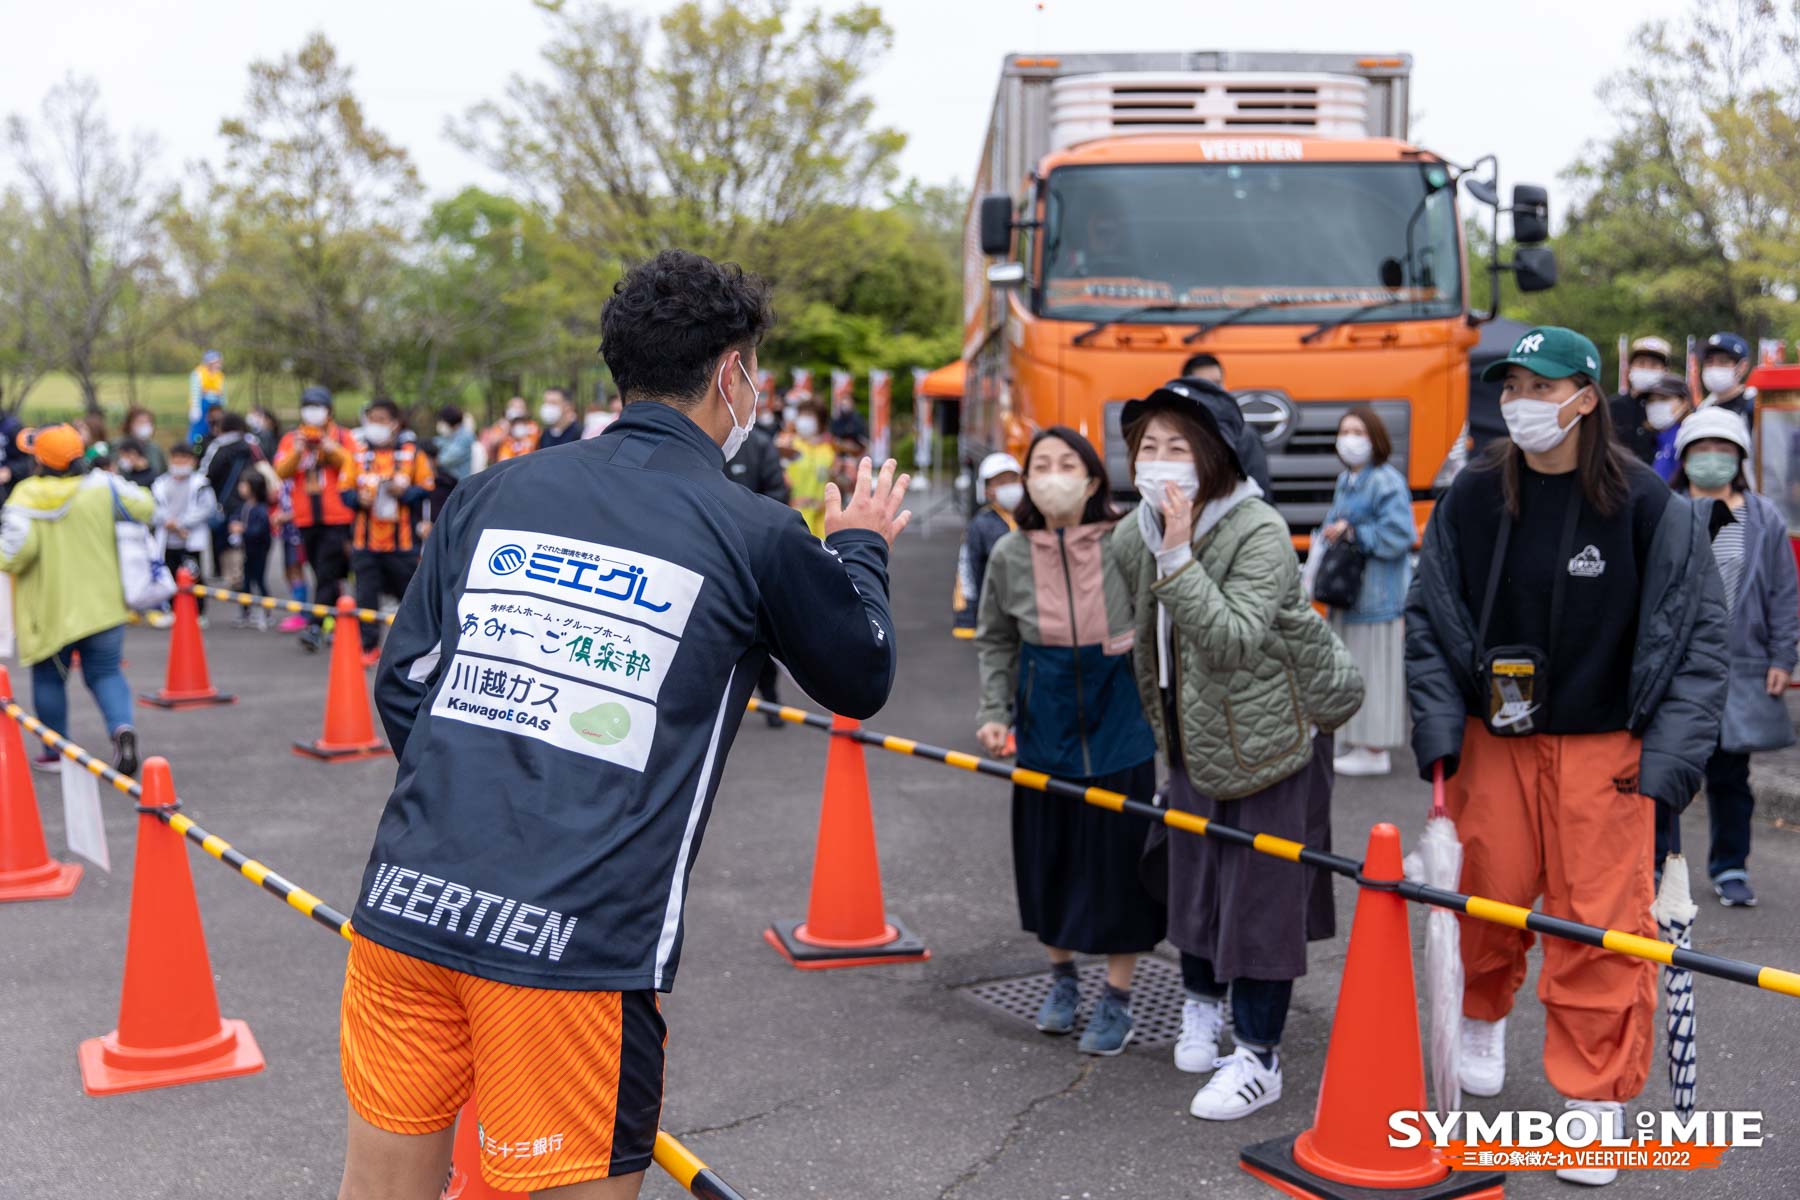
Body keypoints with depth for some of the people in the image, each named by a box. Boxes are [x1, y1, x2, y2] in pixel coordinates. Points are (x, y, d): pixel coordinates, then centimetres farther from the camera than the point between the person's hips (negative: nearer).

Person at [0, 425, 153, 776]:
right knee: (105, 673, 11)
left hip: (49, 611, -1)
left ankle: (55, 751, 24)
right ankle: (122, 726, -15)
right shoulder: (100, 488, -8)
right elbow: (144, 508, -7)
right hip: (101, 606, 1)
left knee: (48, 678, 17)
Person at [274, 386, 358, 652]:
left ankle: (315, 627, -13)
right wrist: (297, 451, -17)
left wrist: (331, 449, -21)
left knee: (326, 575, -10)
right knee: (323, 573, 11)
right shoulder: (291, 439, 10)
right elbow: (281, 471, -2)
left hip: (337, 518, -4)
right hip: (307, 519, 4)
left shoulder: (343, 437, 4)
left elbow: (354, 466, -9)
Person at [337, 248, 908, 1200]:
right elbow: (862, 679, 15)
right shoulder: (756, 537, -1)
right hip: (576, 945, -4)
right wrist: (859, 549, 33)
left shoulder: (494, 493, 9)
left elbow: (401, 685, 10)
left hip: (404, 905, 5)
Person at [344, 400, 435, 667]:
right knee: (366, 594, -1)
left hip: (402, 537, -1)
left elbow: (427, 488, 2)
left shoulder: (411, 451, 1)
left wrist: (404, 492, -15)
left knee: (409, 589, 9)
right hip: (365, 537, 1)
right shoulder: (358, 452, 5)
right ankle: (369, 646, 8)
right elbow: (345, 491, 8)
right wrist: (358, 499, -13)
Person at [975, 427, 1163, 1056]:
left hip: (1118, 722, -2)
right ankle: (1061, 976, 35)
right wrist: (994, 712, -2)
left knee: (1118, 856, 4)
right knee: (1049, 855, 12)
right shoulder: (1010, 554, -5)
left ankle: (1117, 998, 21)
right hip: (1046, 722, 3)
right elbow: (995, 642, 8)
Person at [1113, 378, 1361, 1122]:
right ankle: (1200, 1004, 41)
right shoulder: (1132, 537, -3)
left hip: (1271, 741, -6)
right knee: (1193, 879, 17)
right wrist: (1161, 731, 19)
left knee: (1261, 896, 0)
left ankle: (1259, 1060, 13)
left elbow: (1233, 642, -34)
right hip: (1191, 741, 6)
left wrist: (1179, 554, -37)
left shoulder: (1260, 533, -23)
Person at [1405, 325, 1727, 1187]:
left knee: (1599, 922, -3)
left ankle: (1596, 1101, 13)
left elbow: (1699, 632, -5)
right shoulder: (1472, 498, -1)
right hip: (1493, 740, 2)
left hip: (1603, 749, -2)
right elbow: (1428, 617, 5)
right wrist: (1438, 727, -4)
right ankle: (1482, 1022, 39)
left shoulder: (1648, 505, -8)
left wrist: (1670, 753, -10)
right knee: (1486, 895, 8)